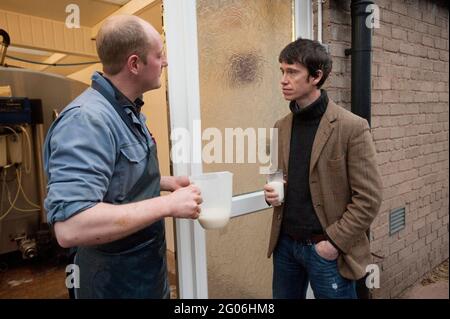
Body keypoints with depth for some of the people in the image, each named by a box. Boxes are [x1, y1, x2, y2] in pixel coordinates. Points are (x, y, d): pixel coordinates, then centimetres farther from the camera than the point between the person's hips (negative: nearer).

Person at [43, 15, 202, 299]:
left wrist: (165, 182, 3)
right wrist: (168, 205, -31)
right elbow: (70, 227, -35)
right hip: (116, 282, -8)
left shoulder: (129, 111, 5)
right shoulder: (86, 119, -28)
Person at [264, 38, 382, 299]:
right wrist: (272, 193, -5)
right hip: (285, 243, 5)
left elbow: (369, 197, -12)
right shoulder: (281, 127, 4)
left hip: (326, 248, -5)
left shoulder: (352, 128, -13)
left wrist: (334, 241, -13)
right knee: (284, 296, 20)